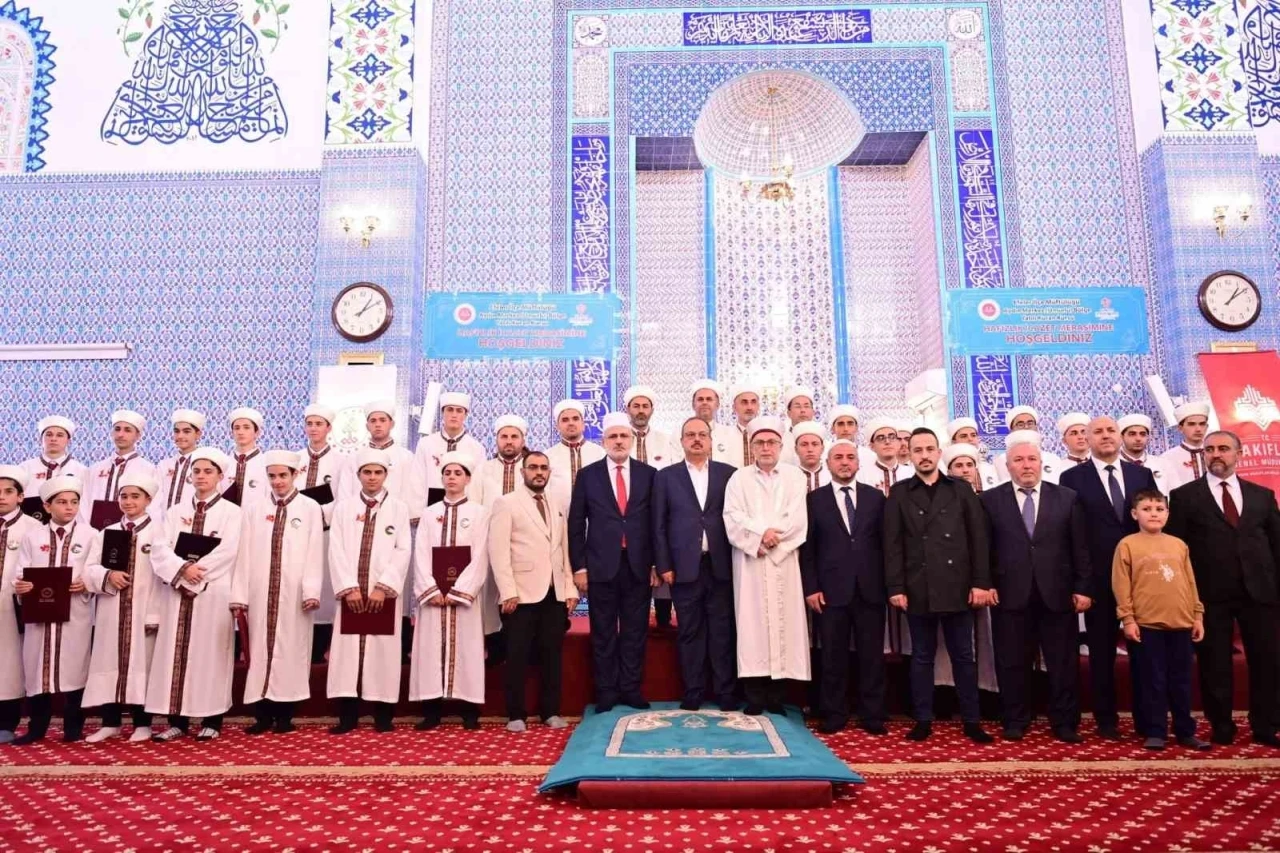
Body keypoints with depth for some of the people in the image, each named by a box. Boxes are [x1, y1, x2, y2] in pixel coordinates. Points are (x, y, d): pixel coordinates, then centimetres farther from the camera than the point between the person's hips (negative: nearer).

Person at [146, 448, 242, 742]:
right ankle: (177, 720, 11)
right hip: (177, 592, 4)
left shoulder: (231, 512, 2)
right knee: (175, 653, 4)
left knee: (210, 654, 0)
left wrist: (195, 575, -15)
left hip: (214, 594, -4)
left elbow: (225, 553, -10)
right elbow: (160, 548, 0)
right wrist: (183, 569, -16)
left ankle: (211, 720, 7)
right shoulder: (175, 511, 13)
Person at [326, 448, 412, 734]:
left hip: (384, 593, -1)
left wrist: (383, 587, -12)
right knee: (348, 650, 1)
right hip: (351, 592, 1)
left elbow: (403, 551, -3)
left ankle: (383, 715, 11)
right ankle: (347, 716, 9)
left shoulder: (399, 508, 5)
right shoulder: (343, 507, 8)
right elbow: (336, 551, 0)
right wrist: (348, 588, -10)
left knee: (383, 650, 2)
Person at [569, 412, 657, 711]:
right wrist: (579, 566, -3)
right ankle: (606, 692, 17)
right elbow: (576, 524, 2)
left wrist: (657, 564, 1)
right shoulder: (588, 474, 2)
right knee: (603, 633, 7)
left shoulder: (648, 473, 4)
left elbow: (656, 522, 5)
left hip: (638, 566, 1)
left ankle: (632, 690, 19)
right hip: (602, 566, -1)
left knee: (635, 631, 8)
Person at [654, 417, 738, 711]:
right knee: (689, 632, 6)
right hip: (685, 566, 0)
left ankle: (726, 693, 13)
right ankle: (693, 694, 15)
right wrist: (664, 565, -3)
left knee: (723, 631, 4)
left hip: (721, 565, 0)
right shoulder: (666, 476, 6)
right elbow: (659, 525, 3)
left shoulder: (728, 473, 7)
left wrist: (737, 561, 0)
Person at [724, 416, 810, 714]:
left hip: (784, 562, 1)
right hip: (750, 562, 0)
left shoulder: (794, 476, 9)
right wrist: (761, 533, -14)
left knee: (783, 621, 1)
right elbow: (732, 518, -3)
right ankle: (754, 698, 4)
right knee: (752, 622, -2)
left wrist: (772, 535, -12)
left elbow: (797, 519, -2)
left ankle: (777, 697, 9)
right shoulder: (739, 477, 9)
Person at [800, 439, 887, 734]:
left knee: (872, 656, 6)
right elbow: (807, 547, 2)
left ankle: (871, 715, 17)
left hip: (870, 590, 1)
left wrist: (888, 584, 0)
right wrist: (811, 587, -5)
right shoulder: (815, 499, 5)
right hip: (832, 591, -1)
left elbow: (885, 542, 6)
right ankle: (834, 715, 16)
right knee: (833, 657, 5)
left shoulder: (875, 496, 8)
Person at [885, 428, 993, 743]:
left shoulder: (961, 490, 8)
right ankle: (923, 720, 17)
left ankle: (971, 721, 19)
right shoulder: (899, 494, 5)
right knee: (921, 657, 8)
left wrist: (981, 582, -4)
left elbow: (978, 538, 4)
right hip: (918, 590, 0)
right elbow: (892, 544, 1)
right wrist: (895, 587, -6)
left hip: (957, 588, 1)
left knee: (964, 656, 8)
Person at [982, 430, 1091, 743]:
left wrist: (1083, 588, 0)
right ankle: (1015, 721, 20)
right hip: (1010, 595, -1)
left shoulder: (1067, 498, 6)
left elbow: (1080, 548, 5)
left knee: (1064, 663, 8)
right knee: (1012, 663, 7)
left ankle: (1064, 723, 21)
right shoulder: (990, 500, 3)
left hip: (1057, 594, 1)